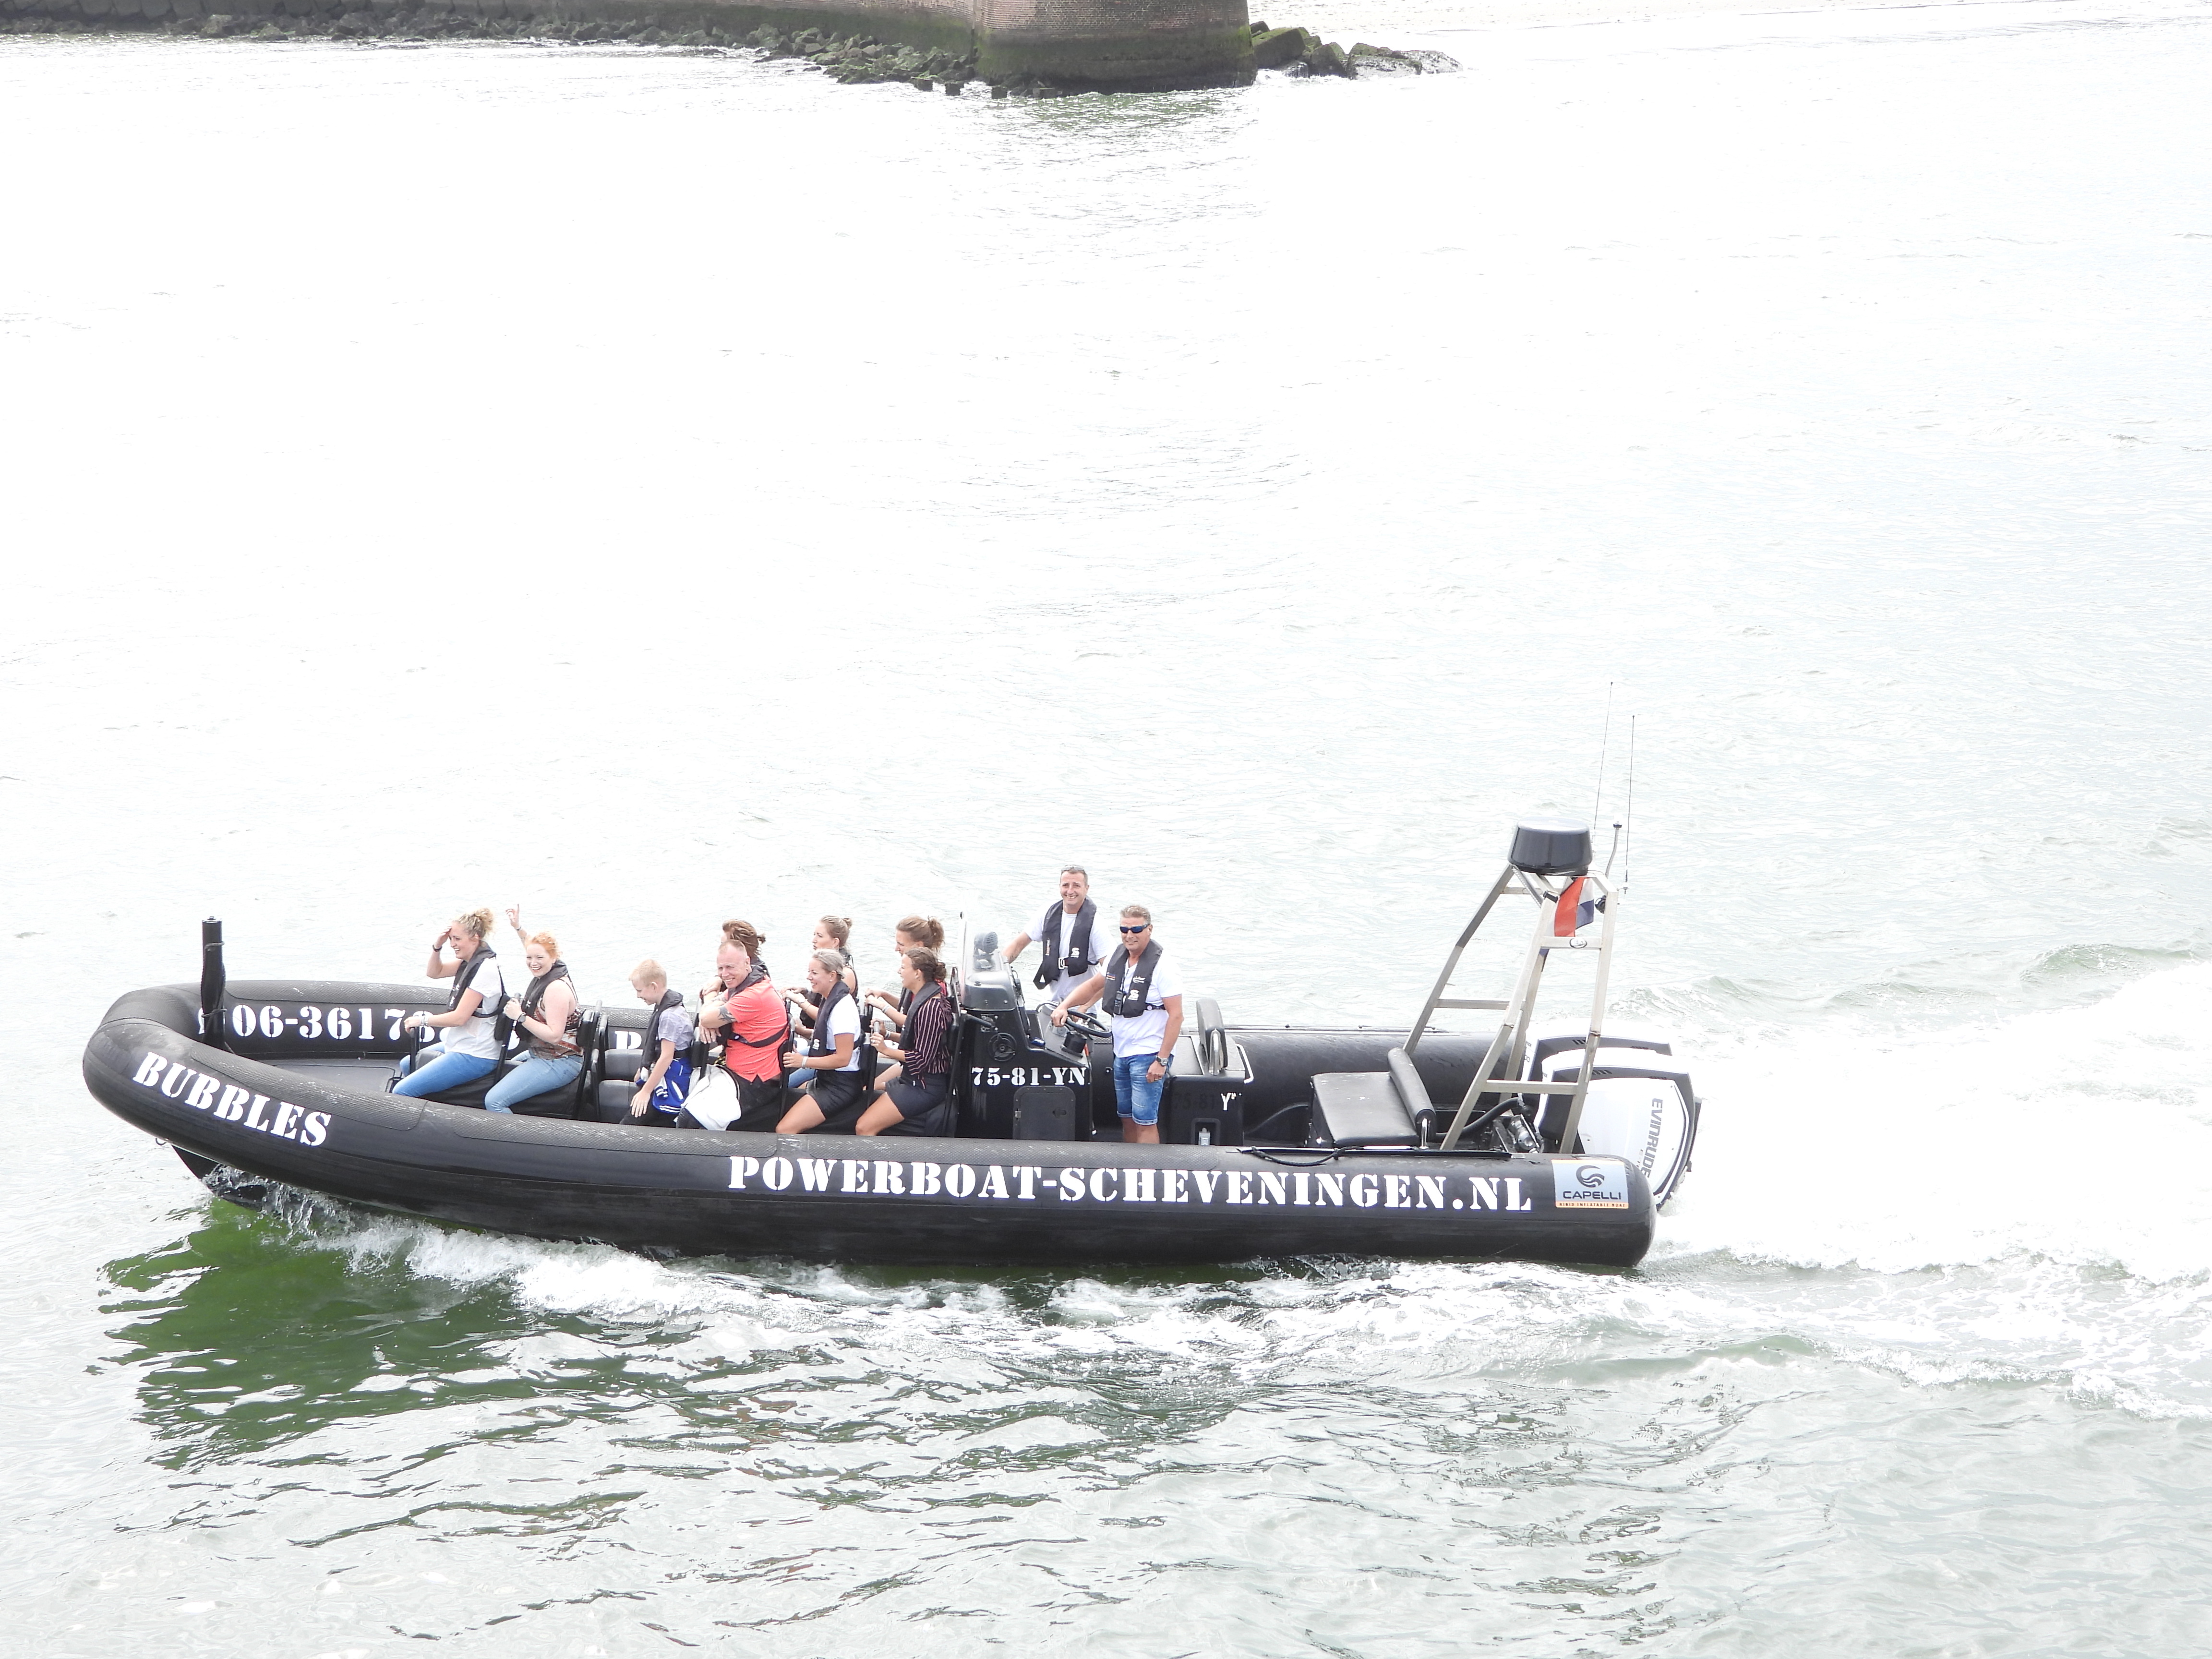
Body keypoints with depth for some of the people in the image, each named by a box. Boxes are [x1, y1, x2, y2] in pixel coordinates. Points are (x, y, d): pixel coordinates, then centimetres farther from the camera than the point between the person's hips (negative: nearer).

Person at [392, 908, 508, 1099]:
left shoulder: (485, 969, -22)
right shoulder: (471, 961, 7)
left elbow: (460, 1017, -23)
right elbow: (435, 972, 20)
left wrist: (423, 1020, -9)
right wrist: (437, 946, 0)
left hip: (473, 1057, -11)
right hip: (459, 1046, 11)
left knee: (402, 1091, -16)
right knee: (406, 1065, 30)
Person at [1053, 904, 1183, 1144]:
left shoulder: (1161, 967, -14)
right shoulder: (1117, 959, 8)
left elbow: (1176, 1016, -17)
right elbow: (1093, 985, 25)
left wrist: (1161, 1061, -21)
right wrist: (1064, 1007, 10)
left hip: (1148, 1055, -8)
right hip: (1121, 1053, 8)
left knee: (1145, 1121, -9)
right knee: (1127, 1118, 13)